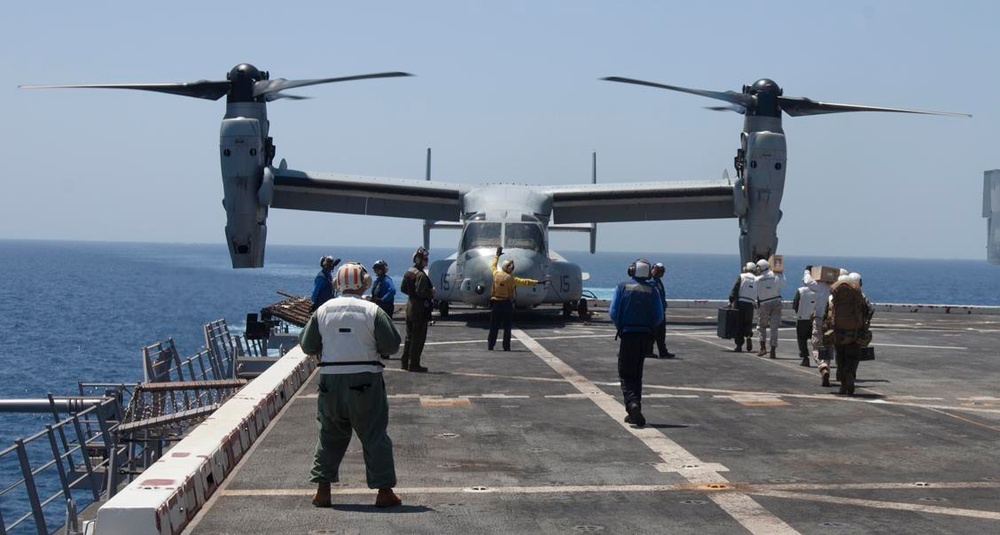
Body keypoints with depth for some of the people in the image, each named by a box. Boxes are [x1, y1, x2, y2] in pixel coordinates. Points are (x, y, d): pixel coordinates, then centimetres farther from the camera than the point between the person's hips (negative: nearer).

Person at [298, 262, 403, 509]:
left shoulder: (323, 310, 3)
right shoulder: (372, 311, -6)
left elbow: (307, 345, 7)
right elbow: (392, 345, -5)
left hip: (331, 379, 3)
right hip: (365, 379, -3)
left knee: (330, 435, 15)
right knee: (375, 435, 4)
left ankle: (322, 490, 15)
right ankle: (384, 492, 6)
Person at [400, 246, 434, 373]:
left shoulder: (408, 272, 10)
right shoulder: (421, 275, -19)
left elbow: (403, 288, 15)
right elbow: (421, 292, -26)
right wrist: (431, 293, -10)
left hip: (410, 305, 9)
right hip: (420, 308, -9)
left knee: (409, 336, 16)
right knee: (418, 338, -3)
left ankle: (405, 362, 20)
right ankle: (413, 364, -2)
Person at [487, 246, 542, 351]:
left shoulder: (496, 274, -3)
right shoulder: (511, 279, -11)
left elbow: (493, 265, 17)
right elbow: (524, 282, -9)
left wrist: (497, 255, 30)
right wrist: (536, 282, -1)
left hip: (496, 303, 3)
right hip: (507, 304, -3)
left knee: (494, 326, 8)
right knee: (507, 327, 4)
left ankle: (490, 345, 9)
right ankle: (506, 347, 4)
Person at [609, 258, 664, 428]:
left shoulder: (623, 287, -5)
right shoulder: (652, 290, 1)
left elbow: (613, 312, -7)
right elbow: (659, 317, -1)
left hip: (628, 335, -3)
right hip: (646, 336, 3)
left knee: (626, 374, 2)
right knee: (637, 374, 14)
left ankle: (632, 403, -24)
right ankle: (634, 413, 14)